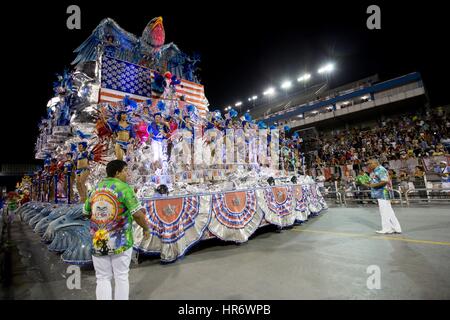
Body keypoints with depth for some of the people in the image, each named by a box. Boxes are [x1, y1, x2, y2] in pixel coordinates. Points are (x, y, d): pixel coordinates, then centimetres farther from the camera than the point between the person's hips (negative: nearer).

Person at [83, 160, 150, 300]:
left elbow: (85, 213, 16)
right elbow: (137, 214, -18)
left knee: (103, 279, 15)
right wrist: (146, 228, -2)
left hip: (98, 242, 5)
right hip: (120, 241, -4)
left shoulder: (95, 189, 6)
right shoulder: (124, 188, -12)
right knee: (121, 277, 11)